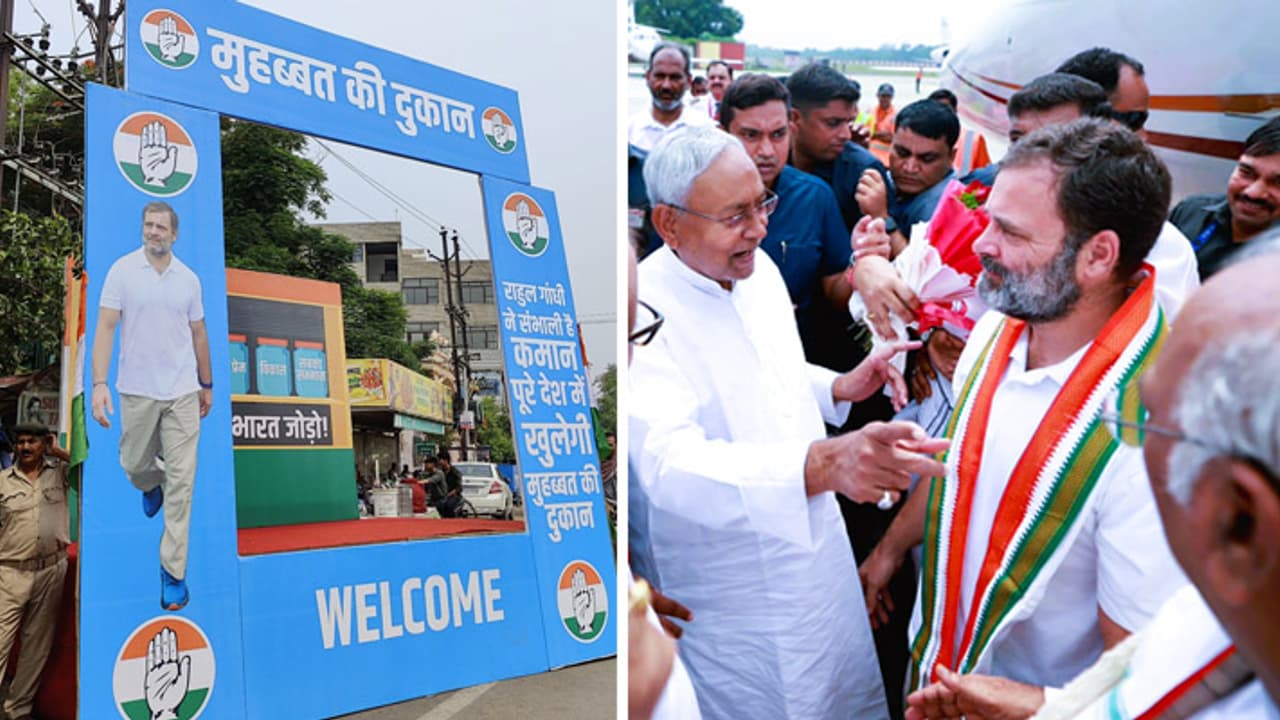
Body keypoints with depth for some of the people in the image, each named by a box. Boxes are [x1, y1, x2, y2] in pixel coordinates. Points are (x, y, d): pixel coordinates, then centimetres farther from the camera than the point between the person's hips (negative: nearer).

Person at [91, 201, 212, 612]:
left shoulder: (189, 279, 4)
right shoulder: (122, 270, -4)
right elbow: (106, 328, -9)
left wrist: (207, 385, 18)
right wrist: (99, 383, -18)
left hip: (182, 393, 1)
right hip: (136, 392, -1)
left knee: (181, 483, -2)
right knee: (135, 465, 14)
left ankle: (173, 570, 5)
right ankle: (151, 485, 53)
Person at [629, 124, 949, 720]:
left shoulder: (759, 269, -1)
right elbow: (671, 464, -41)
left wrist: (839, 388, -2)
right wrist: (823, 464, -55)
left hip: (817, 552, 7)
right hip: (730, 598, -7)